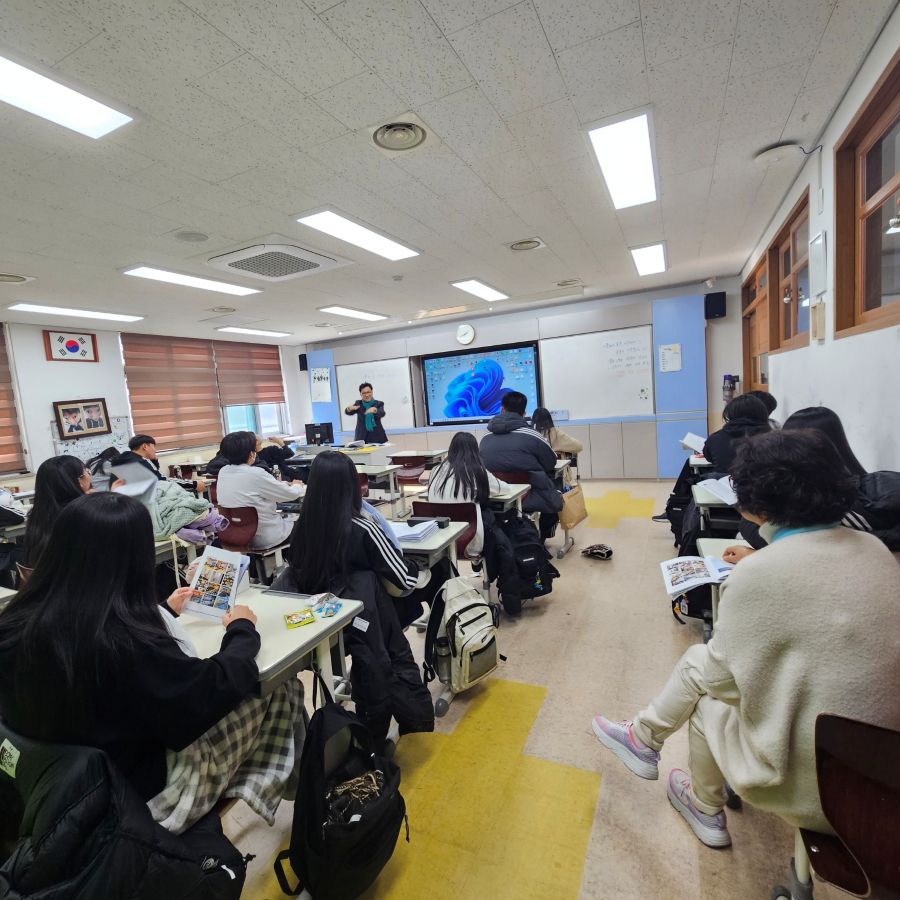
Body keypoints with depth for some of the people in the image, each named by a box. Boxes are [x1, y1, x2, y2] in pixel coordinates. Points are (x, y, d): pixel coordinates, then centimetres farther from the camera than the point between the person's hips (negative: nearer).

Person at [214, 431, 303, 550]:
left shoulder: (222, 472, -2)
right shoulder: (256, 474, -24)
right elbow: (292, 494, -13)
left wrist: (283, 485, 18)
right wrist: (297, 485, 10)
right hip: (263, 539, -7)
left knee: (284, 517, 27)